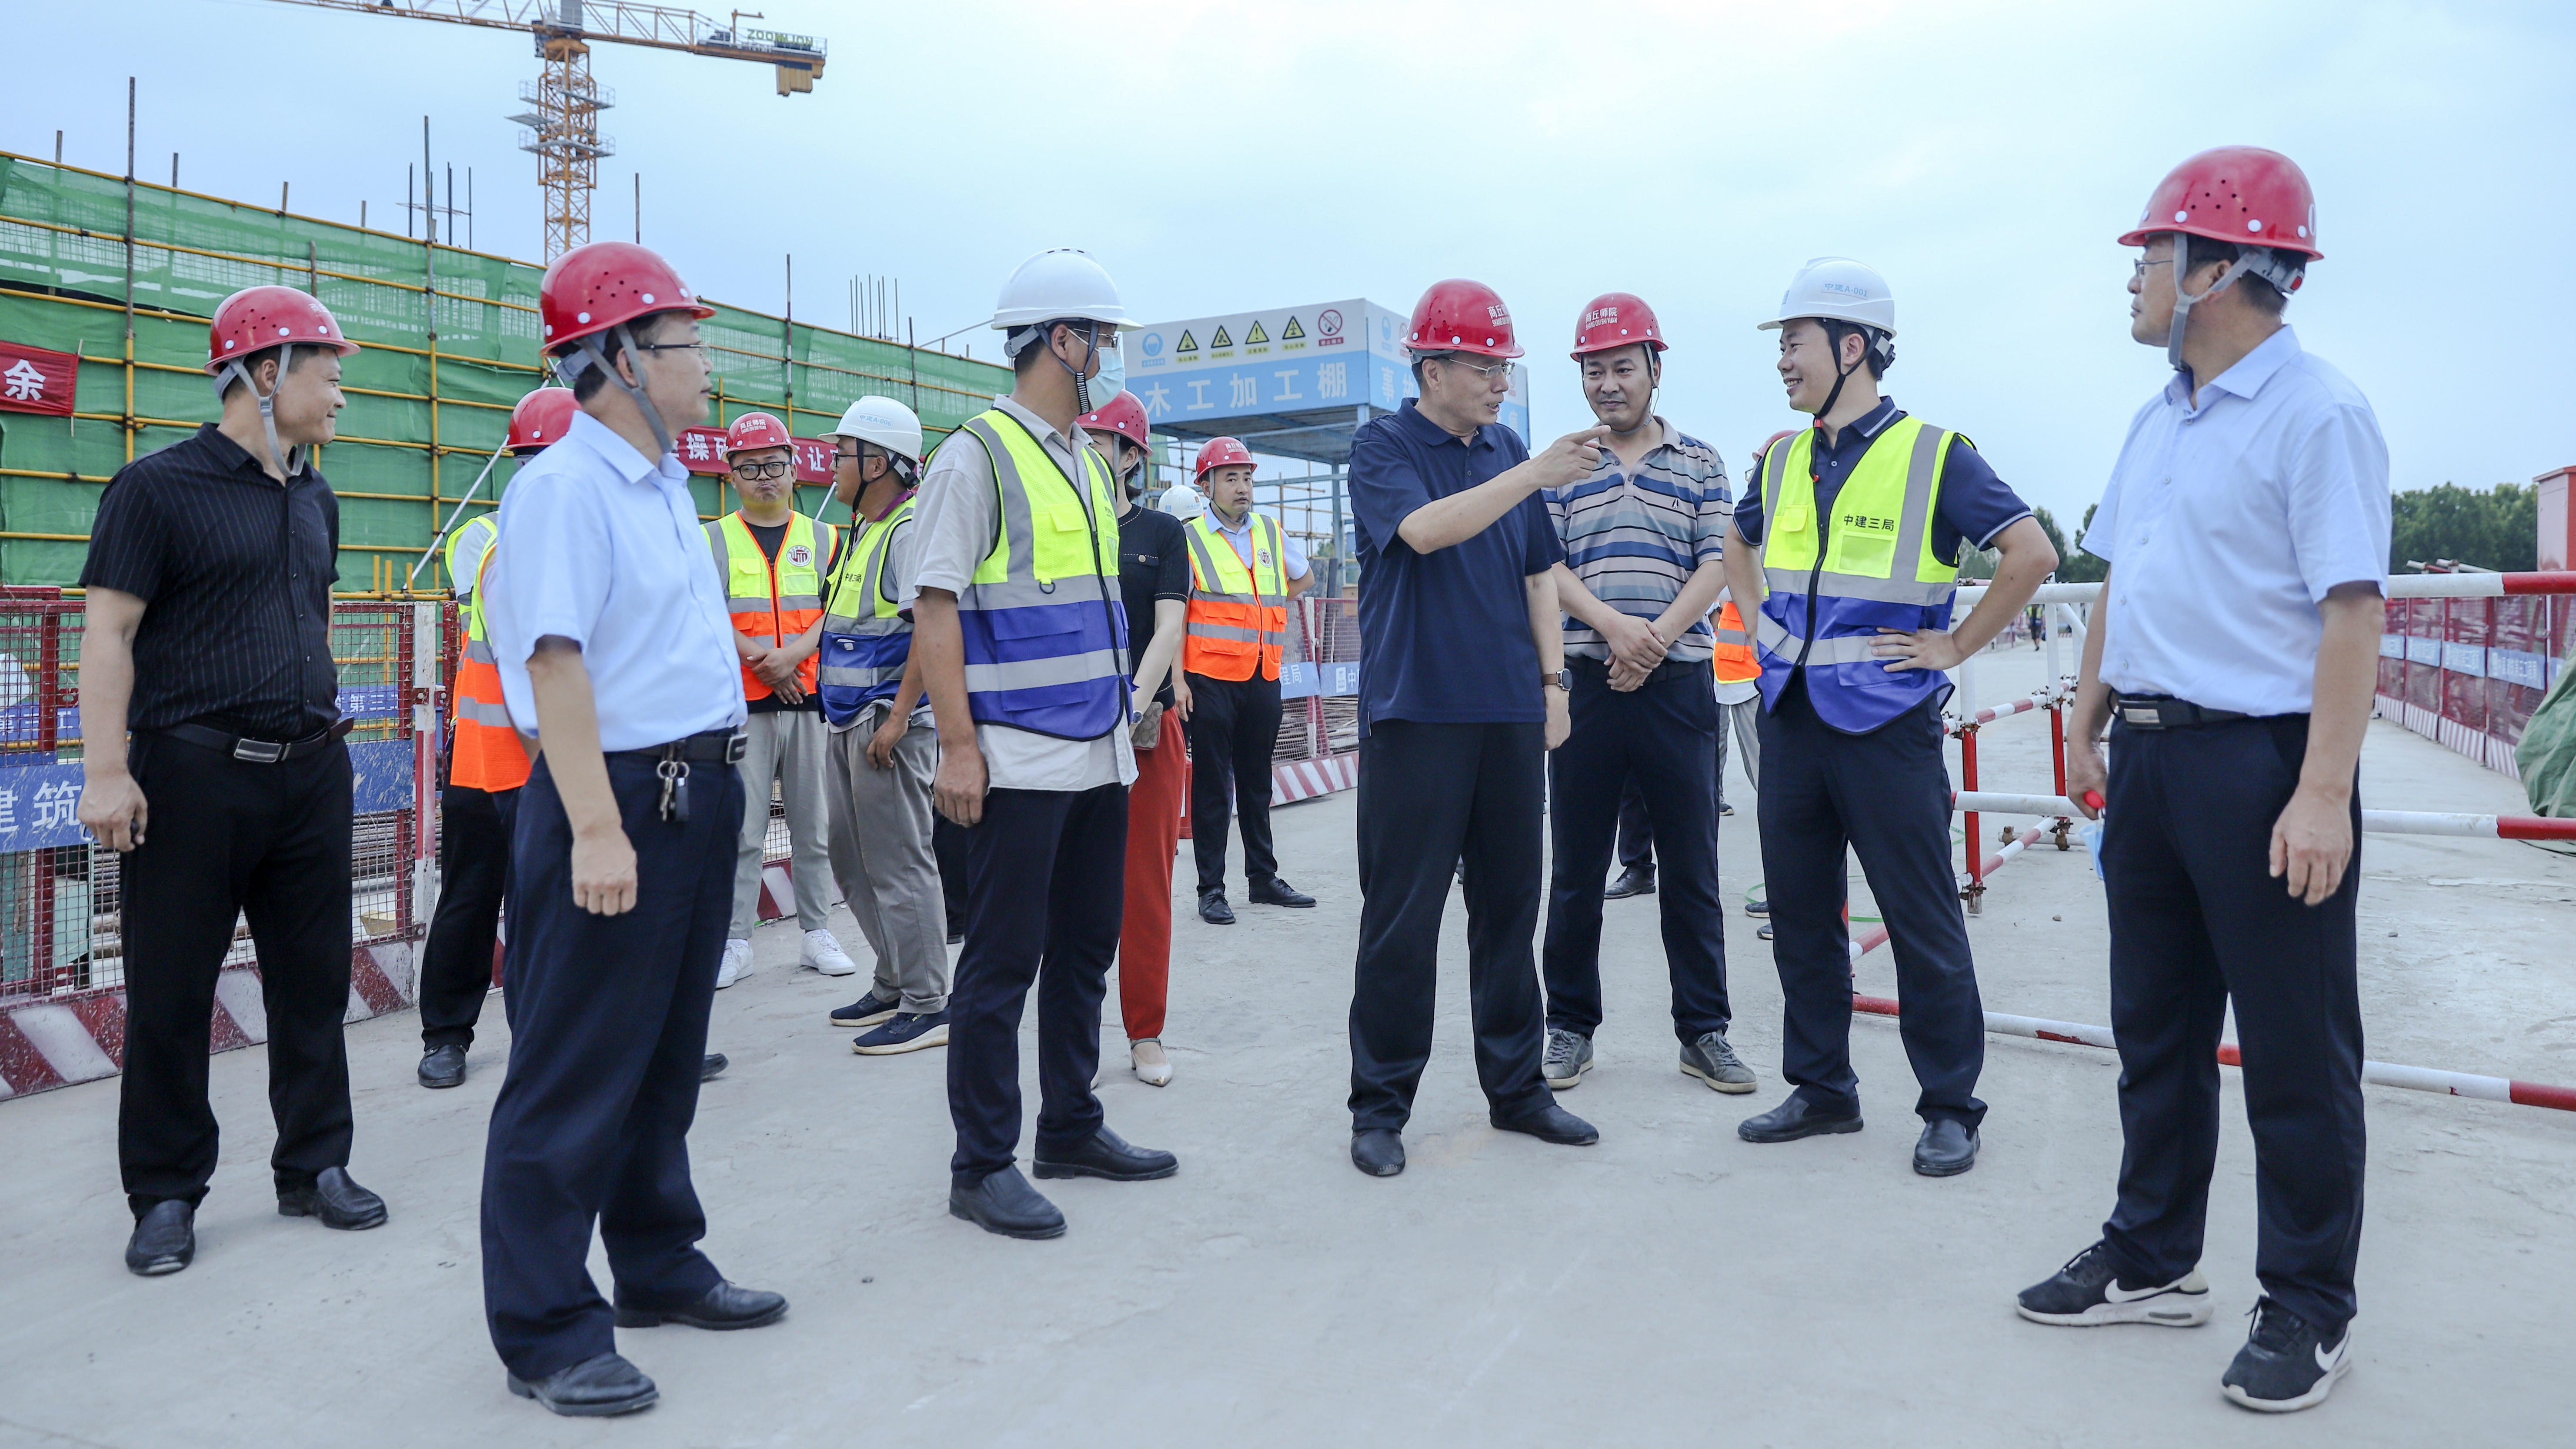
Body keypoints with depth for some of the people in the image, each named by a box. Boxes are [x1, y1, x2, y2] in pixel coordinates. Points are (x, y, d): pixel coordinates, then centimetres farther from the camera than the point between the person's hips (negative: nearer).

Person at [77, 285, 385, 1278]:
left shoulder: (316, 502, 14)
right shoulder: (160, 487, -6)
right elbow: (109, 633, -10)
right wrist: (107, 770, -16)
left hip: (311, 775, 6)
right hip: (193, 774, -6)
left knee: (314, 981, 10)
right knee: (171, 996, 3)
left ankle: (314, 1166, 22)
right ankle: (166, 1195, 16)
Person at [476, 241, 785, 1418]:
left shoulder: (664, 480, 15)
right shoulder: (565, 486, -14)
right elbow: (555, 663, -22)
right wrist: (597, 830, -27)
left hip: (700, 795, 10)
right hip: (621, 800, -9)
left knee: (668, 1055, 18)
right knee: (575, 1072, -1)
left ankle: (659, 1268, 32)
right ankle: (545, 1333, 10)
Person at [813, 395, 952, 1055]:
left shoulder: (911, 530, -13)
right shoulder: (865, 532, 18)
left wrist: (896, 720, -23)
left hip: (890, 723, -10)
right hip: (850, 722, 10)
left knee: (899, 866, -6)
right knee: (853, 862, 15)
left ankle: (926, 1006, 2)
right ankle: (894, 985, 27)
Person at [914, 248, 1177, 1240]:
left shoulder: (1087, 465, 16)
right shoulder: (977, 455, -8)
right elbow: (935, 608, -13)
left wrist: (1126, 715, 17)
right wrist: (958, 745, -18)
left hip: (1099, 755, 8)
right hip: (1019, 760, -8)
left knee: (1086, 950, 15)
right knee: (1002, 963, -1)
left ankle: (1071, 1128, 29)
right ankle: (983, 1166, 10)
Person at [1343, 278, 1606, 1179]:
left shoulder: (1508, 452, 15)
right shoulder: (1383, 448, -2)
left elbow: (1538, 572, 19)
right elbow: (1425, 529, -22)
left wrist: (1552, 679, 11)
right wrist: (1537, 475, -24)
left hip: (1510, 714, 6)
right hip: (1417, 714, -6)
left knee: (1509, 907, 11)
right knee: (1402, 917, -2)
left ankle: (1515, 1087, 23)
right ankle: (1380, 1105, 9)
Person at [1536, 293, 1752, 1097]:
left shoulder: (1700, 463, 10)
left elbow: (1716, 565, 1)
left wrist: (1657, 639, -13)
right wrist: (1613, 625, -17)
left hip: (1679, 684, 0)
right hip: (1585, 682, 0)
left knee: (1692, 866, 5)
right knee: (1577, 866, 5)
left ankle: (1704, 1030, 15)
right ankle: (1571, 1026, 17)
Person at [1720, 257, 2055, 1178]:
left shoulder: (1933, 455, -7)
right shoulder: (1782, 462, 10)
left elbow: (2032, 553, -10)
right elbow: (1738, 545, 29)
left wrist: (1955, 645, -9)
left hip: (1885, 722, -6)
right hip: (1790, 718, 6)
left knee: (1923, 923, 1)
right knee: (1800, 915, 12)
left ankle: (1951, 1108, 15)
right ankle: (1821, 1088, 26)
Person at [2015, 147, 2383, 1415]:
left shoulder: (2315, 413, -13)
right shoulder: (2158, 422, 13)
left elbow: (2352, 609, -18)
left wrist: (2323, 792, -23)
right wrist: (2088, 725, 16)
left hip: (2263, 762, -8)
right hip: (2151, 757, 8)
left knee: (2294, 1052, 3)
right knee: (2155, 1026, 16)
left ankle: (2310, 1307, 18)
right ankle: (2153, 1260, 30)